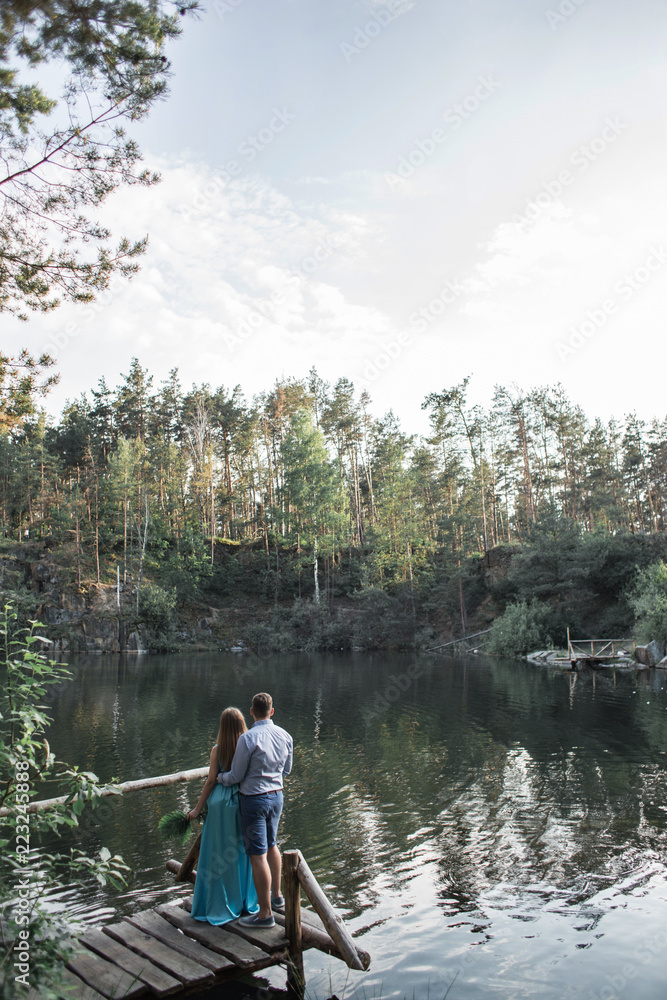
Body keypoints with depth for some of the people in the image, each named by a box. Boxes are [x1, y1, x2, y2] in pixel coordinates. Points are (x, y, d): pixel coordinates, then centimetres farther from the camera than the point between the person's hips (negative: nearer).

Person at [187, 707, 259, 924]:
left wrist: (198, 808, 2)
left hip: (221, 802, -2)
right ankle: (247, 899, 27)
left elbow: (211, 780, -7)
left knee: (219, 854, 10)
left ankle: (221, 904, 18)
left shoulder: (217, 750, -9)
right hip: (244, 801, 2)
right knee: (243, 851, 16)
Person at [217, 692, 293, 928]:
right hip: (276, 795, 7)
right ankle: (276, 895, 40)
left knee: (258, 856, 1)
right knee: (271, 846, 25)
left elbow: (236, 776, -13)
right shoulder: (285, 736, -3)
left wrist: (219, 778, 6)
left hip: (254, 799, -7)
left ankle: (265, 913, 9)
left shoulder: (248, 738, -21)